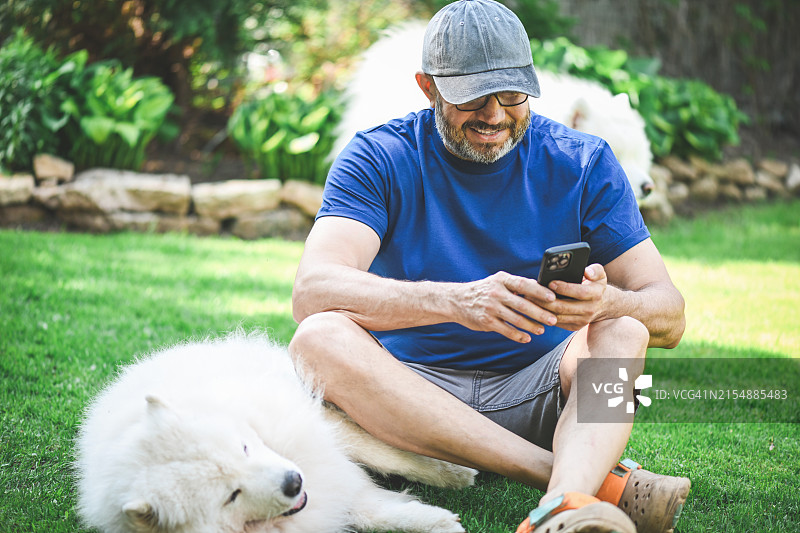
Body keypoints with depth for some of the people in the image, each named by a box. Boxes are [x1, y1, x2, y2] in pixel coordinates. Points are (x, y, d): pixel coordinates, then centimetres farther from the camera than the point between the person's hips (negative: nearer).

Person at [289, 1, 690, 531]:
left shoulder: (583, 163, 1)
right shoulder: (379, 158, -3)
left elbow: (670, 315, -3)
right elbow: (312, 292, -21)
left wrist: (606, 302, -29)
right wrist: (457, 301, -37)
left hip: (537, 396, 1)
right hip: (412, 390, -1)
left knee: (622, 332, -25)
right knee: (320, 338, -30)